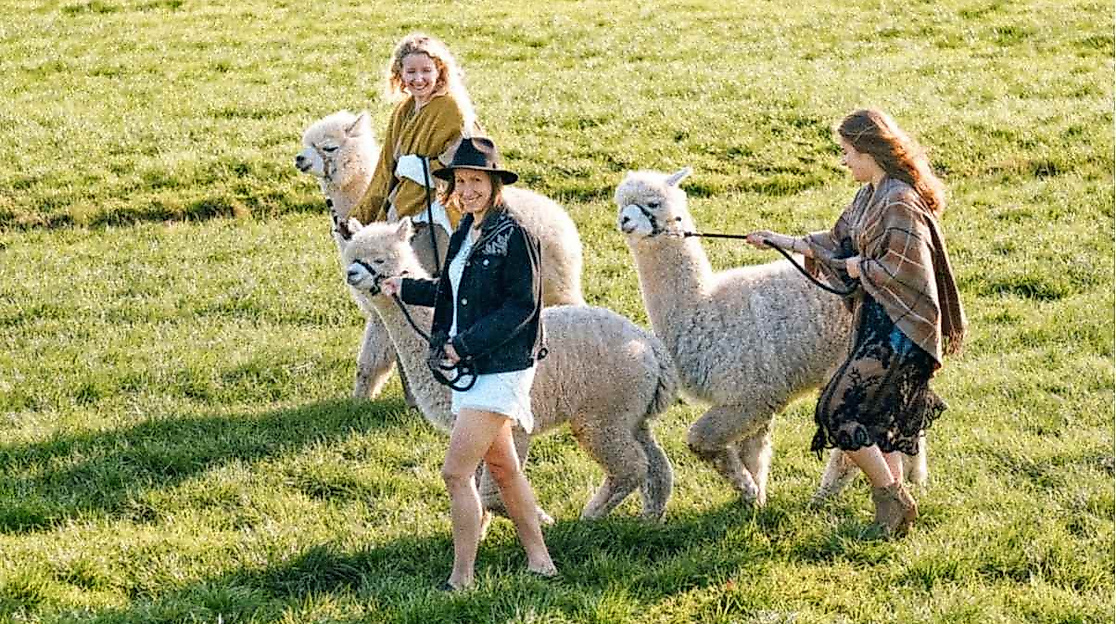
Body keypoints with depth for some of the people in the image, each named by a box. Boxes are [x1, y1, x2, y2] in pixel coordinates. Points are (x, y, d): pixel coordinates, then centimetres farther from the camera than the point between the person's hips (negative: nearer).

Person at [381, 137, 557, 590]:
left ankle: (461, 578, -6)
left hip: (501, 369, -9)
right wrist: (406, 289, 25)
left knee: (455, 472, -12)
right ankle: (539, 560, 29)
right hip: (470, 368, 9)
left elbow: (522, 304, -19)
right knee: (502, 469, 17)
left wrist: (467, 342, -21)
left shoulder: (513, 236, -15)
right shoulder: (464, 235, 11)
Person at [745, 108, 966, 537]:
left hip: (895, 329, -10)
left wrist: (860, 268, -8)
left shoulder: (900, 203, -19)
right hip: (876, 323, 10)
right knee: (880, 420, 13)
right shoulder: (871, 196, 12)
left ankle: (893, 498, -1)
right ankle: (893, 508, 18)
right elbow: (839, 244, 22)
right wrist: (787, 242, 22)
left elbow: (902, 270, -22)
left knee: (838, 411, -10)